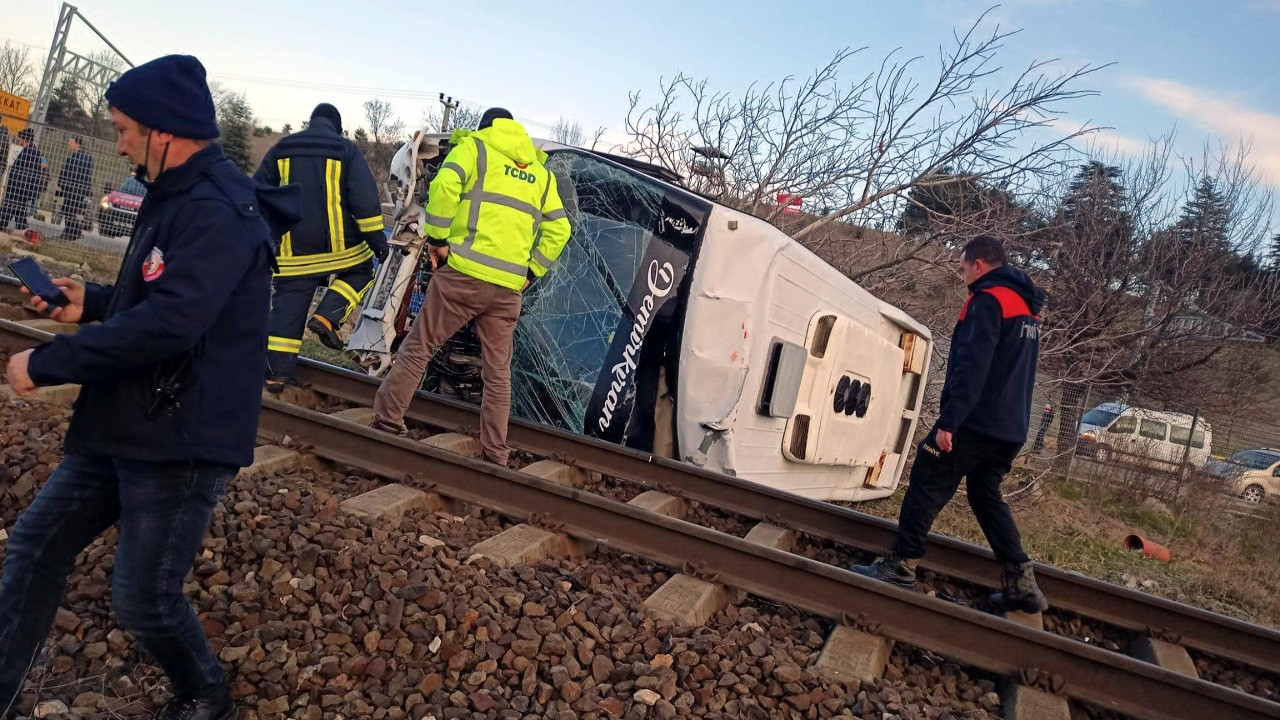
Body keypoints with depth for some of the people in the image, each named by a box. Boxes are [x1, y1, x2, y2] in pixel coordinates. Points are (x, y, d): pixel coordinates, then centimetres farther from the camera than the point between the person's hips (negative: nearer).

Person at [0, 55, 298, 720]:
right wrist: (90, 303, 14)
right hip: (122, 429, 10)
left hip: (183, 443, -10)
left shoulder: (218, 213, -22)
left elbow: (167, 322, -31)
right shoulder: (178, 199, 14)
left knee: (144, 602, 2)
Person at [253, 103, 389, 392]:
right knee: (360, 272, 23)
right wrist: (377, 239, -4)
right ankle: (327, 316, 0)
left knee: (288, 303, 6)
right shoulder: (346, 149, 1)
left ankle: (276, 372, 2)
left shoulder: (281, 149, 14)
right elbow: (365, 199, -7)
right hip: (338, 242, -3)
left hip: (293, 246, 3)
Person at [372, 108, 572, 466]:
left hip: (464, 273, -4)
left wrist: (437, 239, -4)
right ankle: (496, 455, 12)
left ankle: (386, 423, 11)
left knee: (417, 349, 8)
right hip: (509, 287, 4)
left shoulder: (474, 146, 8)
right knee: (498, 373, 9)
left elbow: (443, 187, -11)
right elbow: (558, 229, 14)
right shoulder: (541, 171, 21)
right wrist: (530, 272, 15)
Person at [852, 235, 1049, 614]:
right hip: (1010, 427, 9)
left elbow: (971, 367, -23)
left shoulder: (988, 300, -12)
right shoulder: (1026, 307, 19)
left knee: (927, 486, -2)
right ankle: (1021, 581, 13)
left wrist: (948, 421, -25)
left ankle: (900, 565, 2)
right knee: (986, 496, 16)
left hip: (975, 422, -9)